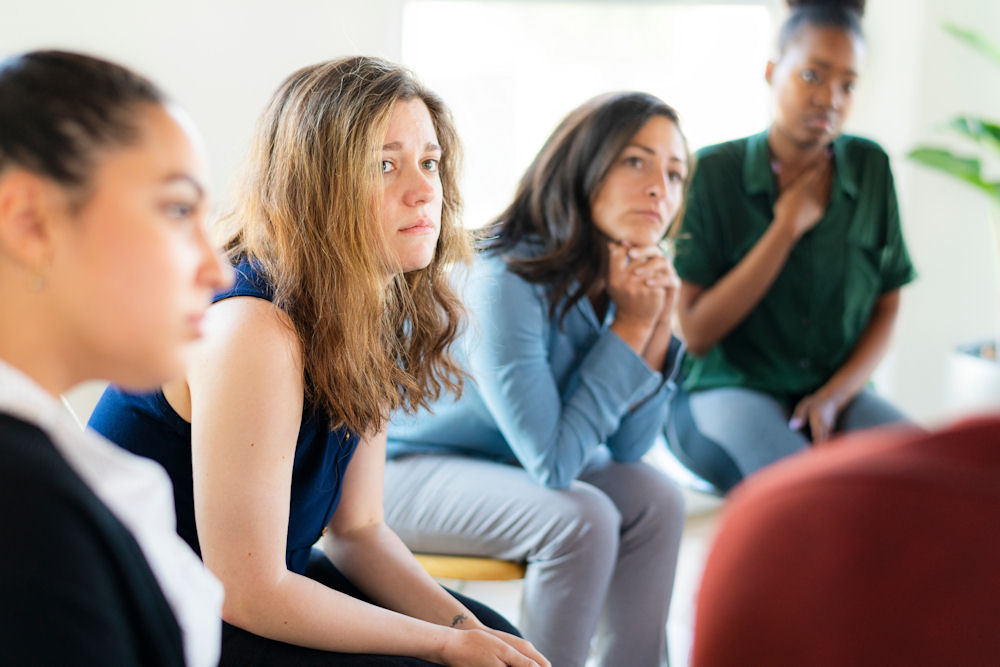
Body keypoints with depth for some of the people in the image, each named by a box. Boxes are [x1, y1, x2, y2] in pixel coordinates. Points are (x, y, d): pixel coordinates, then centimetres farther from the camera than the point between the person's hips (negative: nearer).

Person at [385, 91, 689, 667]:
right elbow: (553, 462, -28)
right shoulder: (508, 282, -31)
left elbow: (627, 448, -3)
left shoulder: (623, 277, -8)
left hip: (510, 459, 8)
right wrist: (630, 327, -25)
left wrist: (658, 326, -17)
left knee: (655, 500, -8)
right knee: (581, 520, -25)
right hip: (403, 469, -8)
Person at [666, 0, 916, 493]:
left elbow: (886, 308, 10)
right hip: (726, 391, -4)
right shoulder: (714, 173, -5)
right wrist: (787, 228, -13)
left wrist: (834, 395, -8)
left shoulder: (869, 169, 5)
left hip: (836, 392, 4)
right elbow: (697, 333, -9)